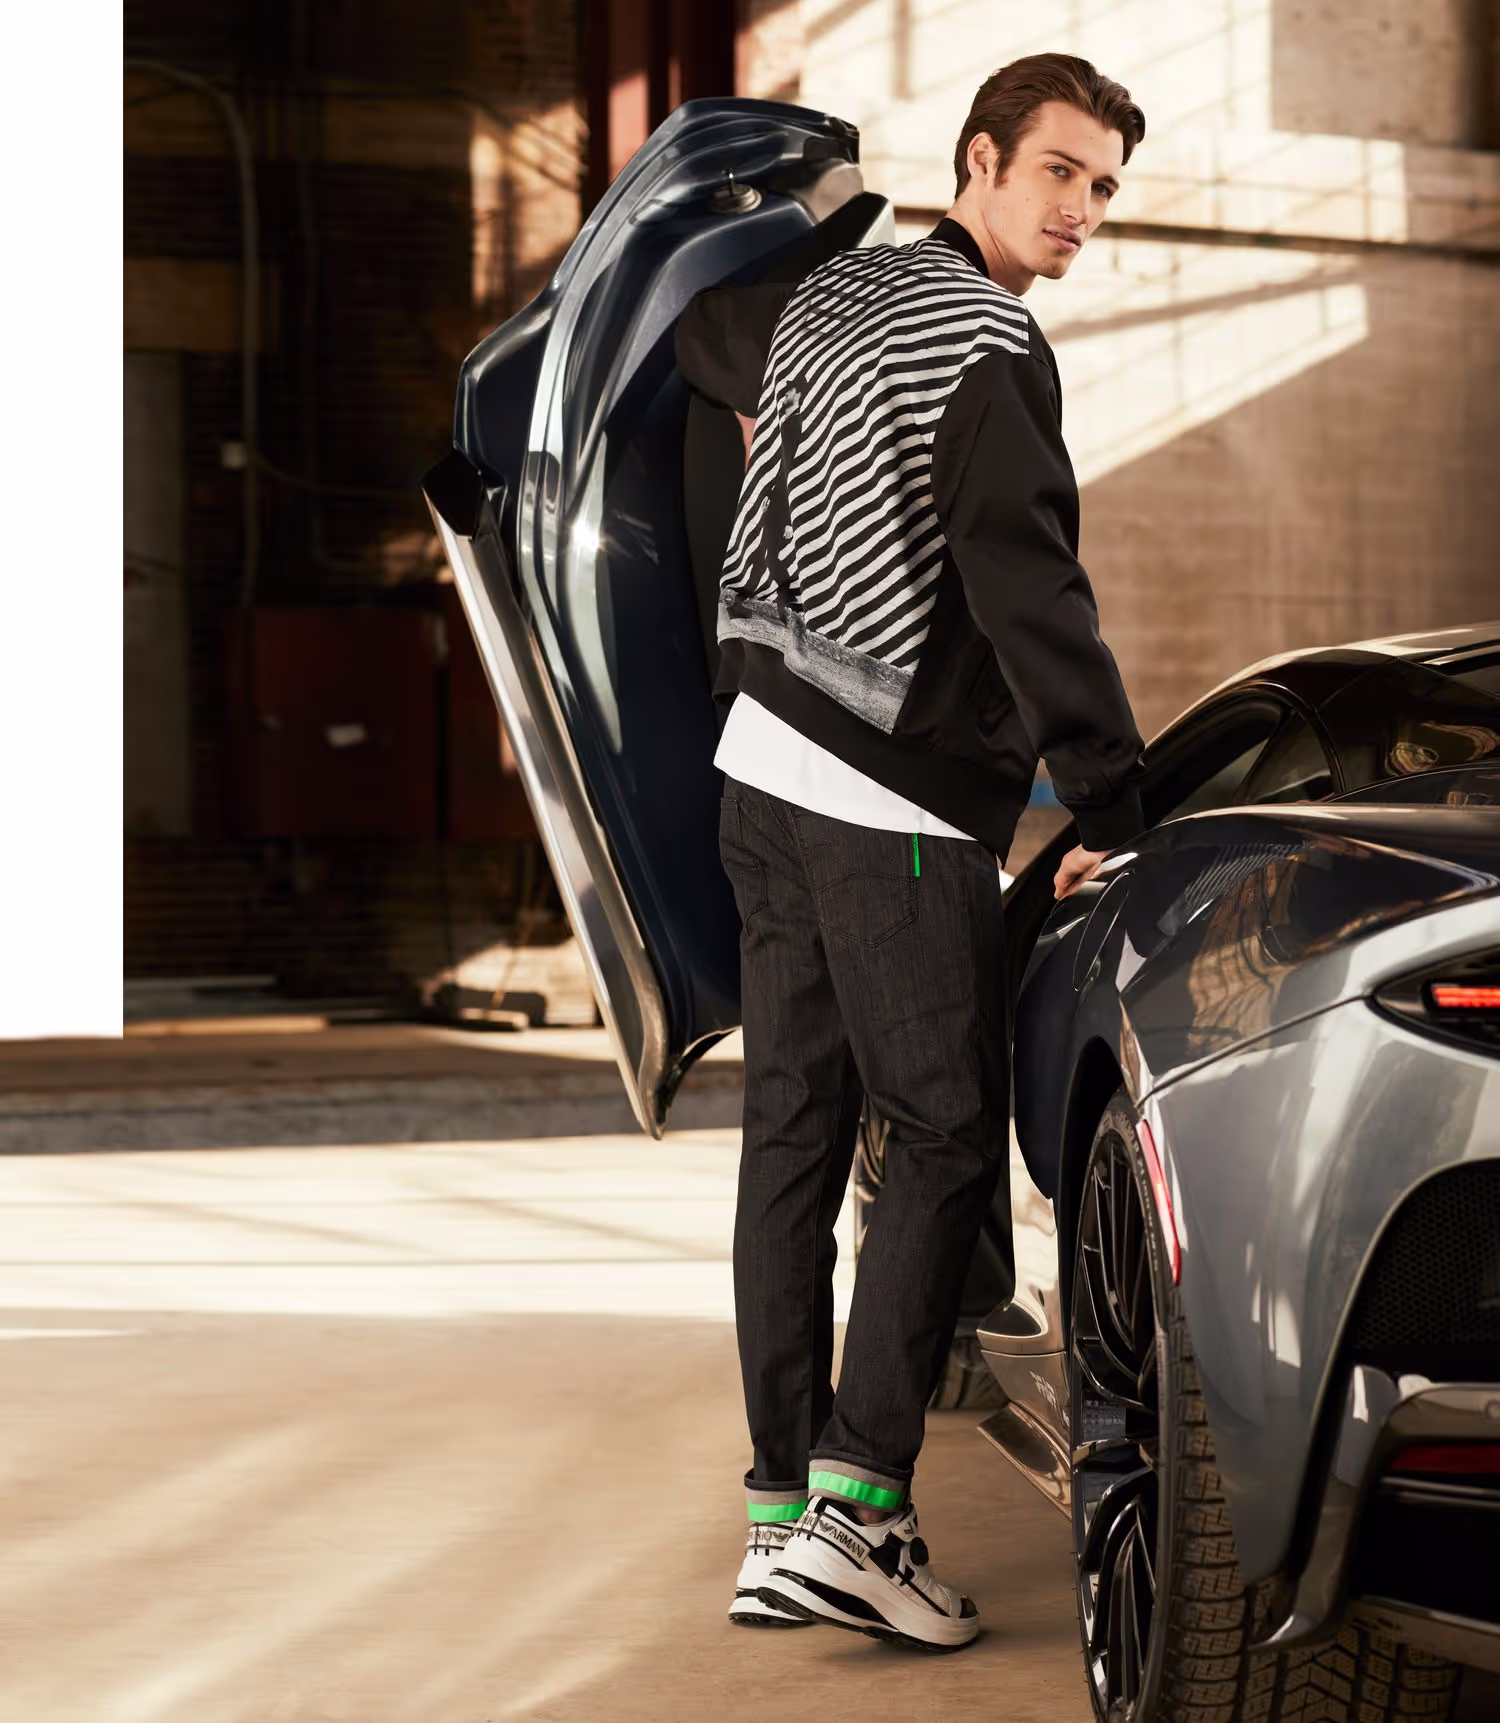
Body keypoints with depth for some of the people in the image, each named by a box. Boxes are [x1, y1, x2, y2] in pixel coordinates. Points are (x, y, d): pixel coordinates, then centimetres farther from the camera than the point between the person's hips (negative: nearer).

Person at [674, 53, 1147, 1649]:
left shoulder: (830, 296, 14)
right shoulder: (986, 349, -13)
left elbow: (702, 330, 37)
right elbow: (1030, 593, -18)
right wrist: (1113, 810, -15)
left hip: (766, 768, 9)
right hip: (895, 803, -8)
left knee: (791, 1139, 7)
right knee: (947, 1140, -3)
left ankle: (781, 1516, 10)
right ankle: (855, 1502, -9)